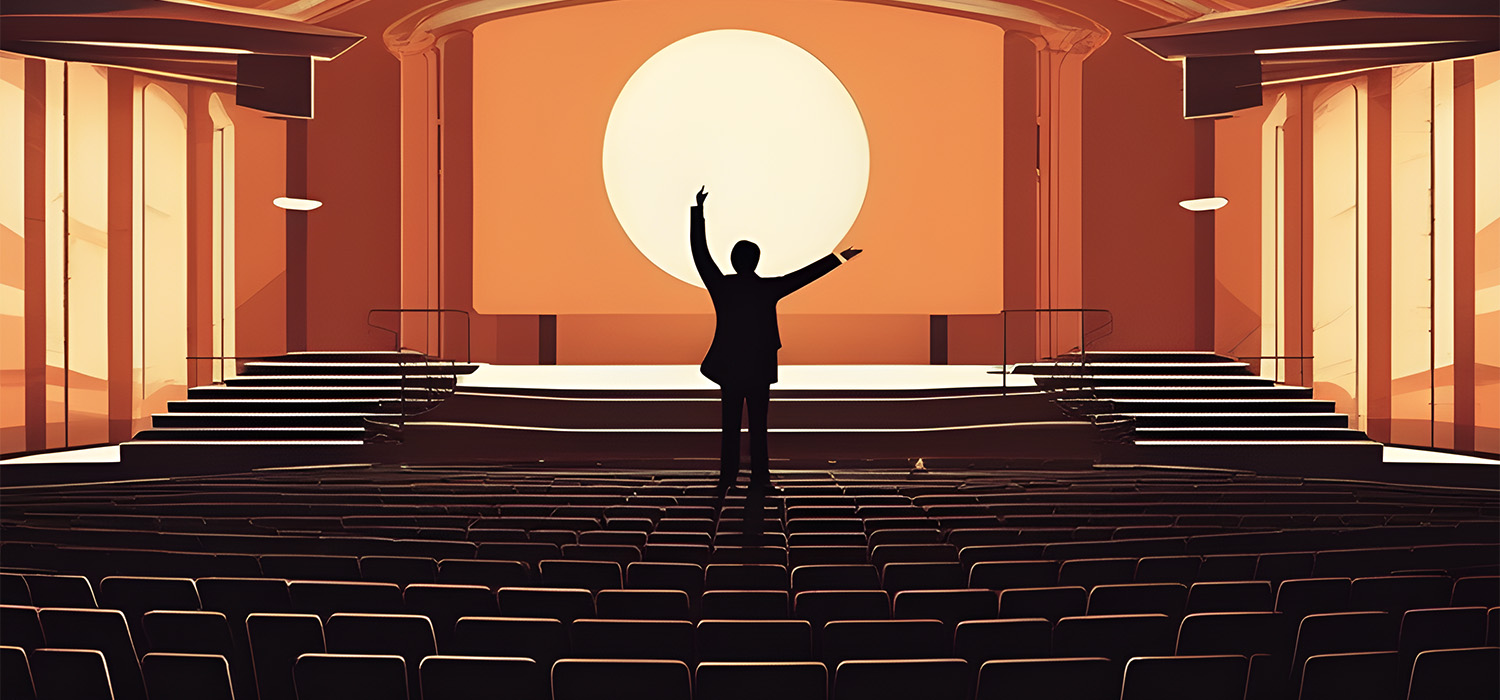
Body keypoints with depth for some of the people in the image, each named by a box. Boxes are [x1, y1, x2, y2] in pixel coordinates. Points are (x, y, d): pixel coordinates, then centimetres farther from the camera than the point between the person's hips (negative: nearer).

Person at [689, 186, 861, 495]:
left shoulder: (721, 285, -4)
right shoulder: (767, 288, -7)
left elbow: (700, 253, 3)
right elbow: (807, 274, -3)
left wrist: (698, 209, 8)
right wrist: (838, 258, 4)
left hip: (728, 368, 1)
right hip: (760, 370, -1)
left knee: (730, 426, 7)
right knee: (758, 426, 4)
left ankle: (728, 479, 8)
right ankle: (759, 481, 5)